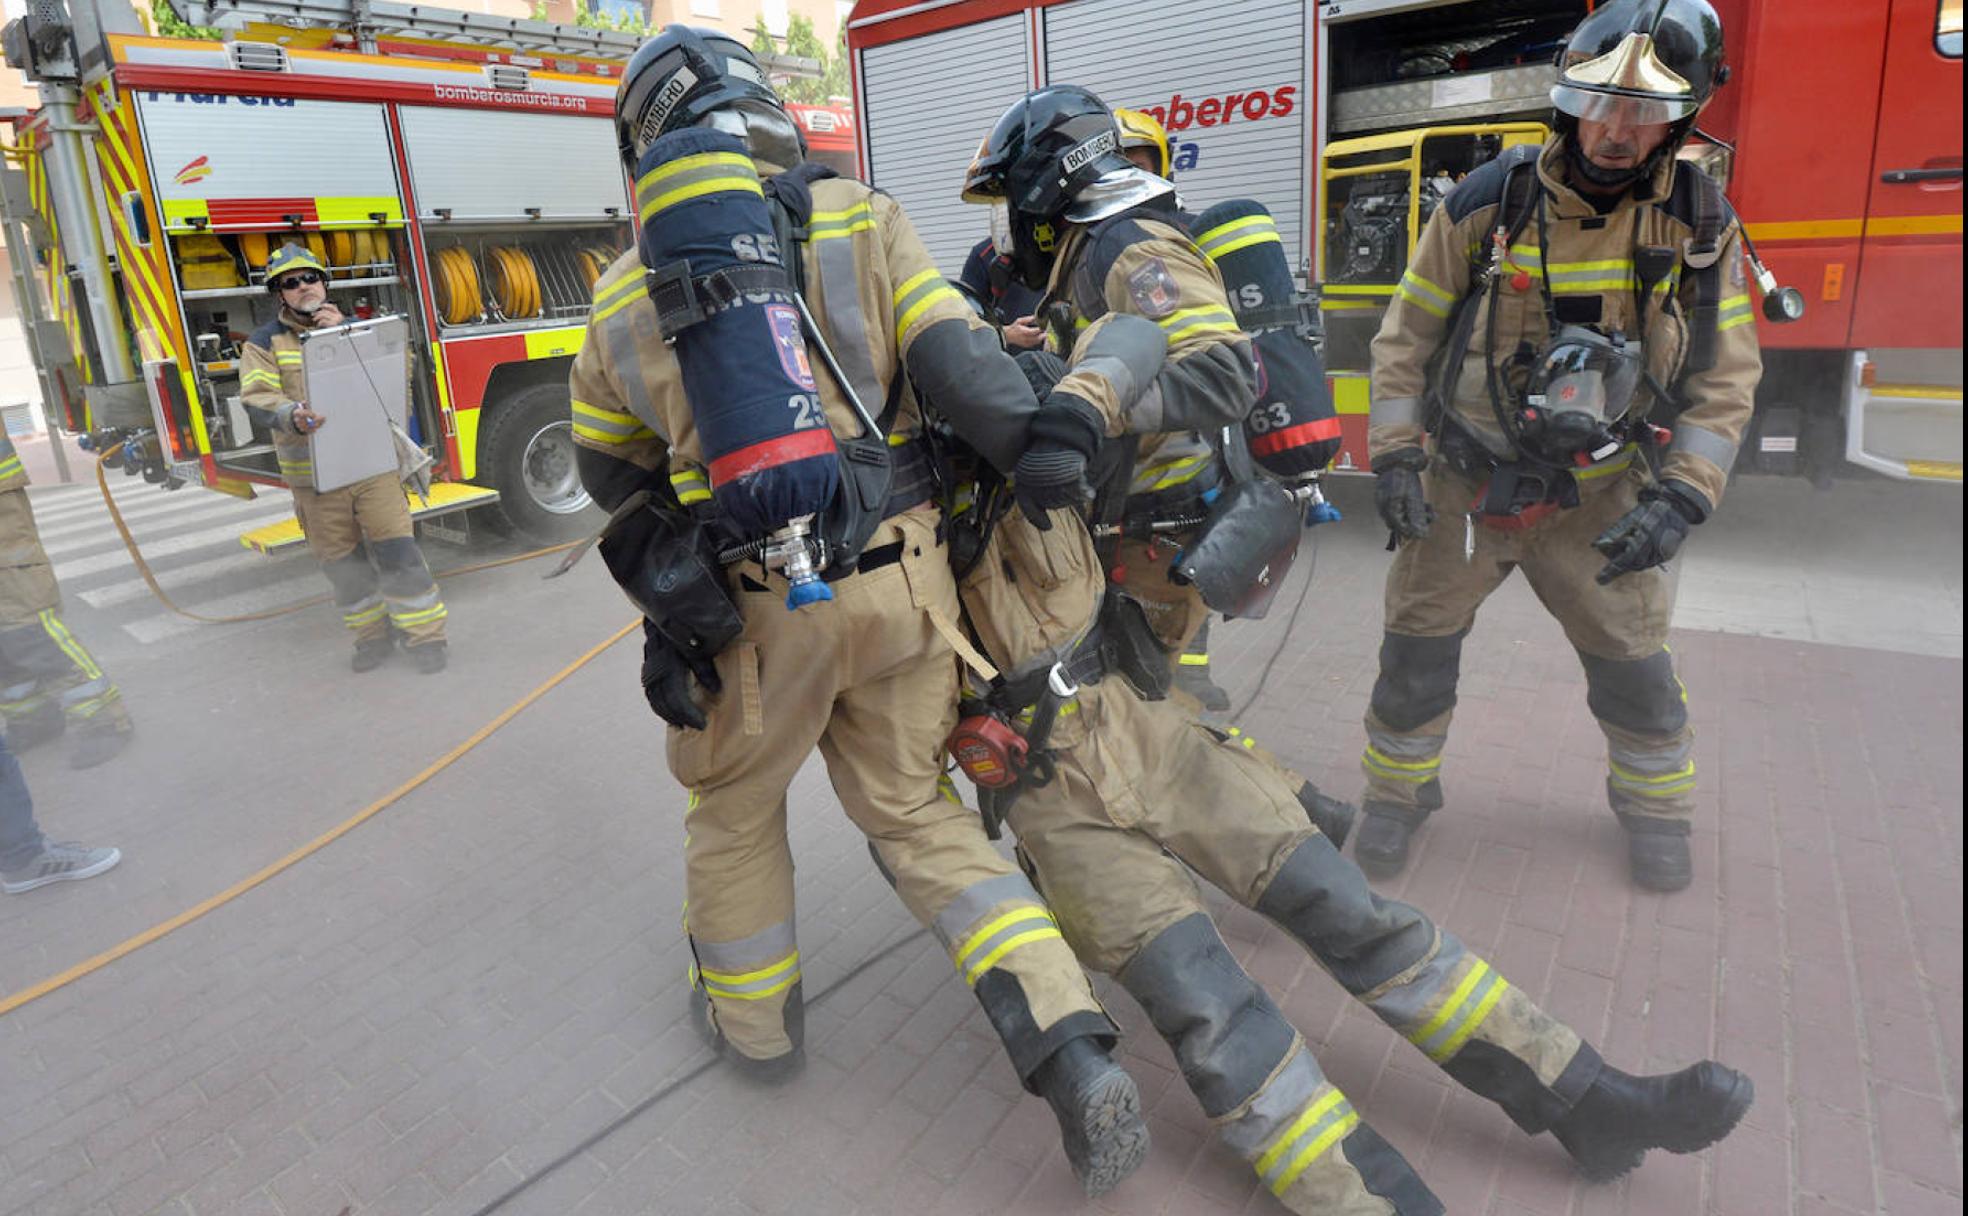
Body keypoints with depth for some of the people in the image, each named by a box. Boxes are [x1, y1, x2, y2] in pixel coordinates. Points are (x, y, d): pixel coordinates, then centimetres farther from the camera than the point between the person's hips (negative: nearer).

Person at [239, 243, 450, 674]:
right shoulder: (266, 344, 5)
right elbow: (258, 396, -10)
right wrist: (293, 417, -32)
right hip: (313, 473, 0)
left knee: (397, 550, -6)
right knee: (342, 563, 9)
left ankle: (424, 635, 2)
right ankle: (372, 635, 24)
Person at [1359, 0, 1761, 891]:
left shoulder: (1699, 225, -5)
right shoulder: (1486, 205, -10)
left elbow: (1724, 380, -1)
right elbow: (1404, 340, -3)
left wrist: (1680, 498, -12)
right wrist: (1394, 457, -10)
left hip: (1596, 501, 1)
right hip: (1464, 484, -1)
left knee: (1634, 666, 10)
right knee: (1416, 651, 4)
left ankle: (1654, 806, 37)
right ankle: (1398, 793, 27)